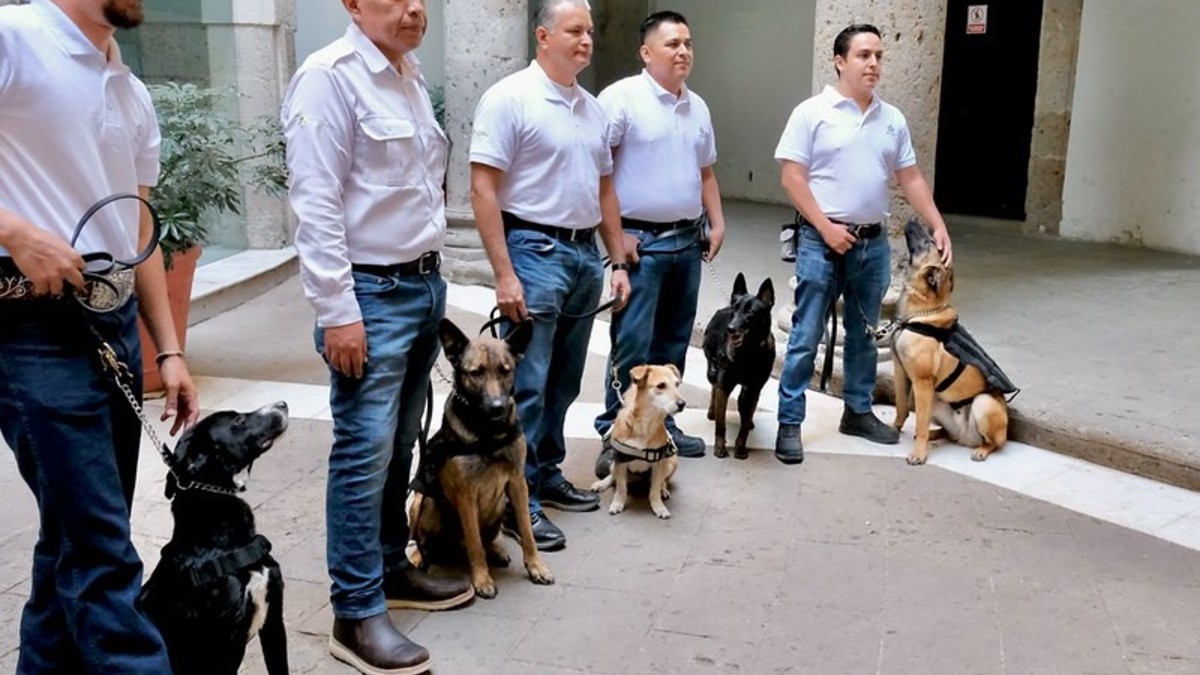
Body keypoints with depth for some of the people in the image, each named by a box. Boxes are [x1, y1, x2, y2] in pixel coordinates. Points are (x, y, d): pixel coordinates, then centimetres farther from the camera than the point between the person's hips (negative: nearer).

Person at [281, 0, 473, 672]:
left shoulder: (411, 76, 13)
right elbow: (316, 204, -18)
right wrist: (337, 311, -20)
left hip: (424, 284, 8)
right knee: (365, 451, -4)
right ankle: (357, 615, 5)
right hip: (371, 295, -8)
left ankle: (391, 568, 28)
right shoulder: (330, 77, -13)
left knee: (400, 446, 14)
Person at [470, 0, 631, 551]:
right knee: (527, 386, -3)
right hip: (536, 252, -7)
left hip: (585, 254, 7)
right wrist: (504, 274, -18)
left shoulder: (592, 108, 13)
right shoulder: (510, 98, -9)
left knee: (563, 384, 15)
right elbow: (483, 189, -14)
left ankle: (547, 476, 28)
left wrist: (618, 262, 13)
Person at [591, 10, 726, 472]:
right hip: (640, 241, -7)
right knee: (632, 344, -6)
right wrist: (615, 232, -16)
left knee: (673, 343, 12)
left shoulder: (697, 106, 14)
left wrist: (717, 223, 13)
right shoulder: (621, 97, -9)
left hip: (688, 241, 7)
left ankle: (661, 425, 24)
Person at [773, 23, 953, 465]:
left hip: (874, 243, 5)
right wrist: (826, 227, -15)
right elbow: (792, 178, -9)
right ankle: (789, 423, 4)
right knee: (806, 336, -3)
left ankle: (858, 412, 28)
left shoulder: (893, 119, 10)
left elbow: (911, 179, 12)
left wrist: (938, 227, 2)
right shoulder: (812, 112, -5)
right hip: (822, 241, -5)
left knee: (864, 335, 14)